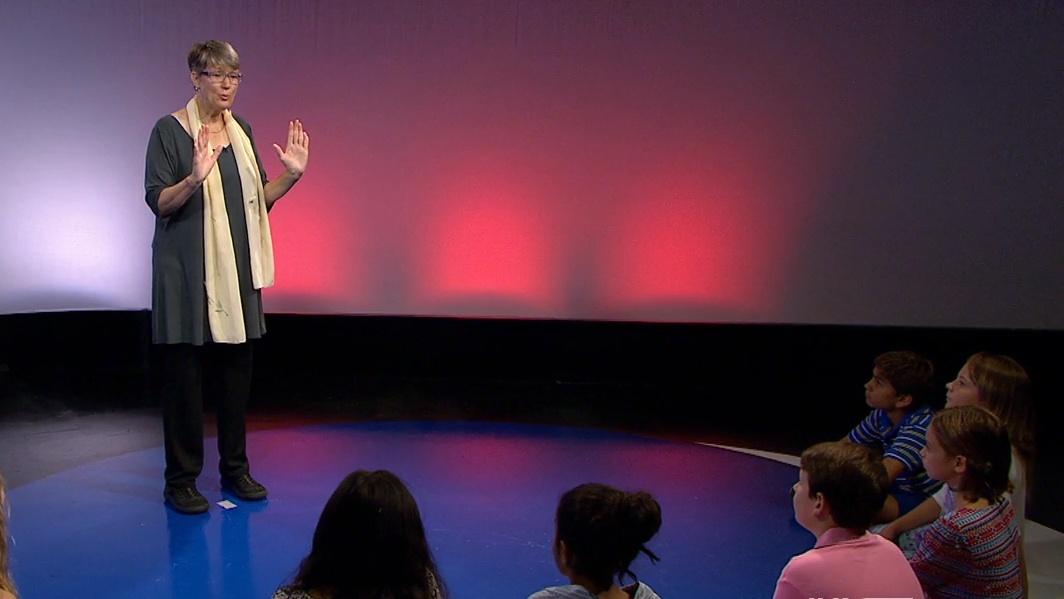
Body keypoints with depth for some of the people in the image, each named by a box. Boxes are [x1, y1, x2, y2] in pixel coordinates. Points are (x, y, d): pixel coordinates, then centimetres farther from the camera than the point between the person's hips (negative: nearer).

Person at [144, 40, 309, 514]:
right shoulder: (170, 129, -6)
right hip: (188, 270, -5)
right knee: (185, 374, -1)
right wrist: (195, 177, -28)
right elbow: (158, 202, -11)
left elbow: (258, 199, 14)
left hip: (236, 268, 6)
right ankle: (181, 480, 10)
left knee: (236, 369, 10)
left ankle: (235, 469, 22)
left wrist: (291, 174, -1)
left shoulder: (241, 130, 11)